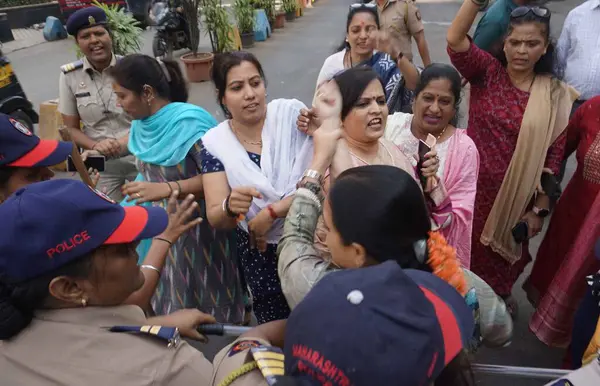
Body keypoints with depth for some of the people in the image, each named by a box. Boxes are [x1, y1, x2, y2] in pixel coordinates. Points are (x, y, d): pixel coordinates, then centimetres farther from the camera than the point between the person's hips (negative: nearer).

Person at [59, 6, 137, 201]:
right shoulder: (69, 76, -4)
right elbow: (71, 128, 3)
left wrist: (127, 140, -18)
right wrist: (96, 146, -17)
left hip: (139, 156, -1)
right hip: (100, 163, 1)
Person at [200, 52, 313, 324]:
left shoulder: (292, 113, -11)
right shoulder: (214, 143, -7)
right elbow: (215, 219, -10)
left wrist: (270, 213, -20)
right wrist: (230, 207, -32)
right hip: (260, 255, 2)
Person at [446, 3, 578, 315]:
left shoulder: (558, 97, -5)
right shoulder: (487, 73, -6)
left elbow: (554, 158, -4)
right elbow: (455, 40, -23)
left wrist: (540, 208, -5)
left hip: (517, 198, 1)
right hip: (472, 188, 0)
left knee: (502, 256, 22)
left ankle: (500, 297, 53)